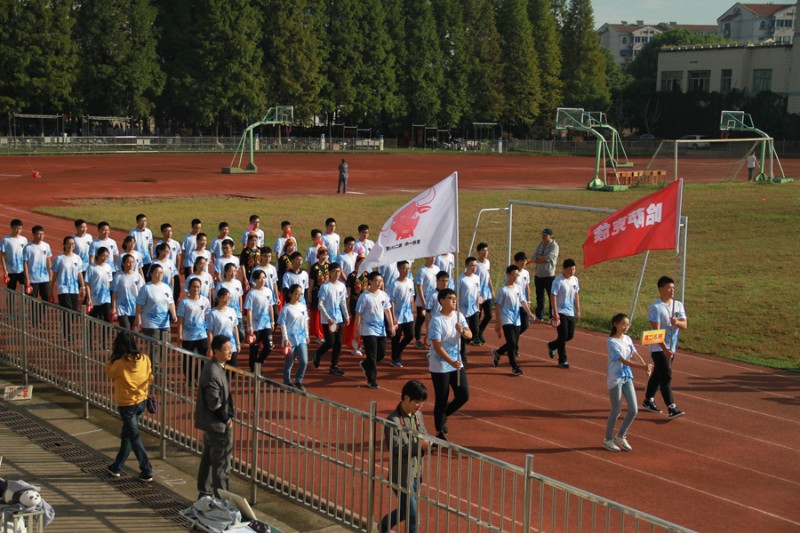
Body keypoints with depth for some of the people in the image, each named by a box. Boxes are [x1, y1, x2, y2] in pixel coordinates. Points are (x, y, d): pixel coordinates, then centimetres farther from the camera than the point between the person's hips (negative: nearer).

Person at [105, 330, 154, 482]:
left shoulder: (119, 363, -22)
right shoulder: (144, 359, -9)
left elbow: (108, 372, -2)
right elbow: (150, 378, 2)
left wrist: (112, 358, -2)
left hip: (126, 404, -5)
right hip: (141, 401, 5)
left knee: (134, 438, 2)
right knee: (126, 436, 19)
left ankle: (147, 472, 2)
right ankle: (117, 467, 30)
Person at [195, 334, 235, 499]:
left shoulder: (216, 367, 6)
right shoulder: (213, 373, -26)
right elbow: (214, 403, -24)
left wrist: (228, 416, 10)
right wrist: (226, 420, -13)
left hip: (210, 424, 10)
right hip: (218, 425, -10)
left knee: (208, 459, 20)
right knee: (221, 463, 0)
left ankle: (204, 493, 32)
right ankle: (221, 497, 9)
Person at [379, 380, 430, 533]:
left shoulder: (417, 414, 4)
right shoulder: (394, 420, -19)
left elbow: (423, 435, 14)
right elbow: (394, 448, -21)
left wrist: (426, 442, -10)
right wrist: (419, 445, -26)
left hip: (415, 472, 8)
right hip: (401, 474, -8)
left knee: (406, 510, 22)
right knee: (412, 515, -5)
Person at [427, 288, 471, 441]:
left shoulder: (458, 316, 3)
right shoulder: (437, 320, -17)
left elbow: (470, 335, 1)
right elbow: (437, 346, -21)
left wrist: (463, 331, -22)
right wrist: (451, 362, -28)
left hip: (457, 364, 6)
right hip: (440, 367, -6)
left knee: (463, 395, 4)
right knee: (441, 400, 2)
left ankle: (443, 416, 28)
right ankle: (440, 433, 16)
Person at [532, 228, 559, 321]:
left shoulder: (554, 246, -8)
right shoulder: (540, 245, 12)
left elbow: (548, 258, -20)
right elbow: (533, 258, 5)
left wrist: (538, 258, -6)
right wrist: (543, 259, -11)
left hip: (549, 275, -7)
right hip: (538, 274, 7)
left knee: (552, 296, -3)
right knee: (539, 296, 13)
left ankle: (553, 316, 2)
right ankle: (539, 315, 22)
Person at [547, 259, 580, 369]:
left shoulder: (575, 279, 6)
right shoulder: (558, 281, -14)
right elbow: (553, 297, -15)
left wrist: (578, 311, 14)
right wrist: (555, 313, -18)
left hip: (571, 313, 7)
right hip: (561, 313, -7)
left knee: (570, 335, 9)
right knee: (563, 336, -5)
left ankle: (552, 346, 33)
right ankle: (562, 360, 6)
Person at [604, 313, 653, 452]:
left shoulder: (627, 339, 6)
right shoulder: (611, 342, -15)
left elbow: (636, 354, -3)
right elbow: (623, 361, -22)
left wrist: (645, 366, -22)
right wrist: (642, 367, -30)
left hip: (627, 377, 7)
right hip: (615, 378, -7)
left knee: (633, 410, 5)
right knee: (616, 410, 1)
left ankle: (620, 436, 23)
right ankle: (608, 440, 17)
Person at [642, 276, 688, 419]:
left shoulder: (678, 305, 6)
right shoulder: (655, 307, -15)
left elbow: (684, 325, 0)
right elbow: (656, 330, -21)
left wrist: (677, 322, -24)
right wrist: (664, 349, -28)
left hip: (671, 347, 7)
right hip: (659, 348, -7)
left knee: (658, 374, 17)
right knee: (666, 376, -12)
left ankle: (648, 401, 30)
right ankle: (671, 408, -14)